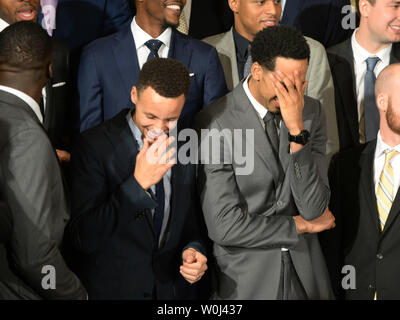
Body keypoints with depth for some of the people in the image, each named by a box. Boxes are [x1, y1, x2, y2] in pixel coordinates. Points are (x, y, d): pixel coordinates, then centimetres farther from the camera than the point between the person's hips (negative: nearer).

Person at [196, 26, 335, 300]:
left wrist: (297, 128, -23)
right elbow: (224, 227, -21)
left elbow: (314, 209, -13)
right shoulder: (216, 124, -18)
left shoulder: (312, 111, -4)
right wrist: (302, 225, -10)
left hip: (305, 274, 4)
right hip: (245, 280, -4)